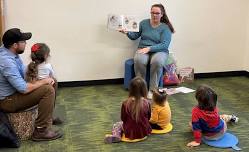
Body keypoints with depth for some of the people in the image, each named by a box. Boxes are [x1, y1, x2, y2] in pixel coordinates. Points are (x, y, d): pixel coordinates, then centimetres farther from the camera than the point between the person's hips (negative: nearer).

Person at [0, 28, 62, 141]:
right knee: (48, 90, -22)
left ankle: (49, 117, 26)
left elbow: (25, 72, 11)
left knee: (49, 84, 13)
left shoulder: (9, 52, -1)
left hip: (13, 90, 10)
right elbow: (24, 89, -30)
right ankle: (41, 131, -15)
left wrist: (44, 79, -3)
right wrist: (43, 81, -15)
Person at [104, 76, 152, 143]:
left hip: (130, 132, -2)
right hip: (144, 132, 3)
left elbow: (123, 119, -4)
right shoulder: (146, 103, -12)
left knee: (117, 125, 21)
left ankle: (116, 135, -5)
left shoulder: (125, 103, -16)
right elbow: (148, 118, 3)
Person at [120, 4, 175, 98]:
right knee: (139, 60, -34)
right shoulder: (144, 23, 8)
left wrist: (149, 48, -23)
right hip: (143, 49, 2)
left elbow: (165, 45, -13)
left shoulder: (165, 27, -2)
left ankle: (152, 90, -25)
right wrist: (127, 33, -10)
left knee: (157, 61, -38)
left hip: (159, 51, -2)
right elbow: (134, 36, 13)